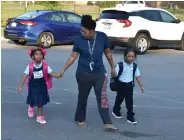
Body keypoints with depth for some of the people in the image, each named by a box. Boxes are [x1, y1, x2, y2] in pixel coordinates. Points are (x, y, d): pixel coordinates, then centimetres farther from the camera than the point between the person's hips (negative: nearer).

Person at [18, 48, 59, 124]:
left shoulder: (45, 66, -13)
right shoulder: (30, 66, -16)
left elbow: (51, 73, -16)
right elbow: (25, 76, -14)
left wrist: (58, 75, -37)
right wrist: (20, 86, -16)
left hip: (42, 86, 1)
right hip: (33, 86, -1)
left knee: (40, 101, 8)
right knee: (33, 100, 8)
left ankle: (40, 117, 22)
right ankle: (31, 107, 46)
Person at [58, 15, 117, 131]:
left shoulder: (102, 37, -9)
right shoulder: (79, 40, -12)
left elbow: (108, 53, 4)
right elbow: (73, 57, -4)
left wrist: (113, 67, 10)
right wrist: (64, 69, -7)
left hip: (99, 73, 1)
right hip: (83, 74, 0)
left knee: (103, 98, -4)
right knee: (83, 97, 12)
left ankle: (107, 124, -3)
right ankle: (80, 119, 32)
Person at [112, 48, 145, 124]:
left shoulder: (134, 66, 0)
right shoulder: (120, 65, -13)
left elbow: (137, 76, 7)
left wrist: (141, 85, 8)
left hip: (129, 85, 2)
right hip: (121, 85, -2)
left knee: (129, 101, 1)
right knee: (119, 99, 16)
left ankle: (130, 117, 7)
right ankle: (116, 111, 41)